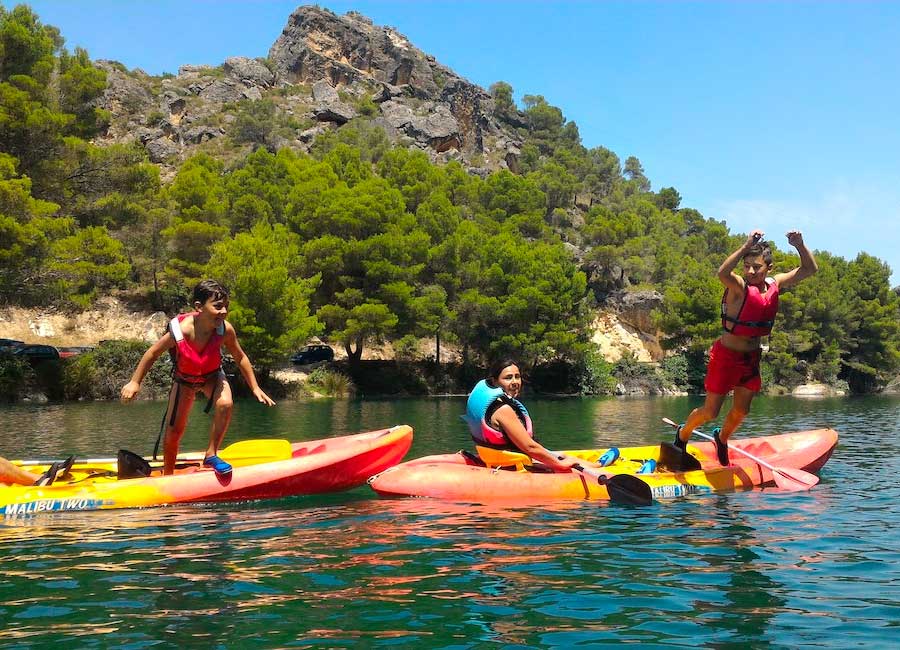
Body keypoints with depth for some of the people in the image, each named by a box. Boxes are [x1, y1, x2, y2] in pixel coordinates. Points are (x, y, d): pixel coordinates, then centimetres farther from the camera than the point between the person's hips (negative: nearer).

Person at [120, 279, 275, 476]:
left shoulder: (225, 329, -30)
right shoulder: (180, 331, -35)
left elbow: (240, 358, -10)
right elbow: (153, 353, -16)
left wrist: (255, 388, -7)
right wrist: (134, 382, -11)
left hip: (212, 376, 1)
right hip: (184, 380, -1)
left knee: (225, 404, -30)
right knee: (173, 431, 0)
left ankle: (211, 455, -12)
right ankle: (167, 476, 25)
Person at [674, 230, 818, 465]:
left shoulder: (775, 284, -3)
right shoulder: (739, 287, -22)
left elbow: (810, 269, 4)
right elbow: (722, 273, -45)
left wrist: (800, 246, -13)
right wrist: (746, 246, -47)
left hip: (752, 357, 6)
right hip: (726, 355, -6)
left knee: (741, 411, 16)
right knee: (710, 412, 4)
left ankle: (722, 438, 45)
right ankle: (682, 434, 32)